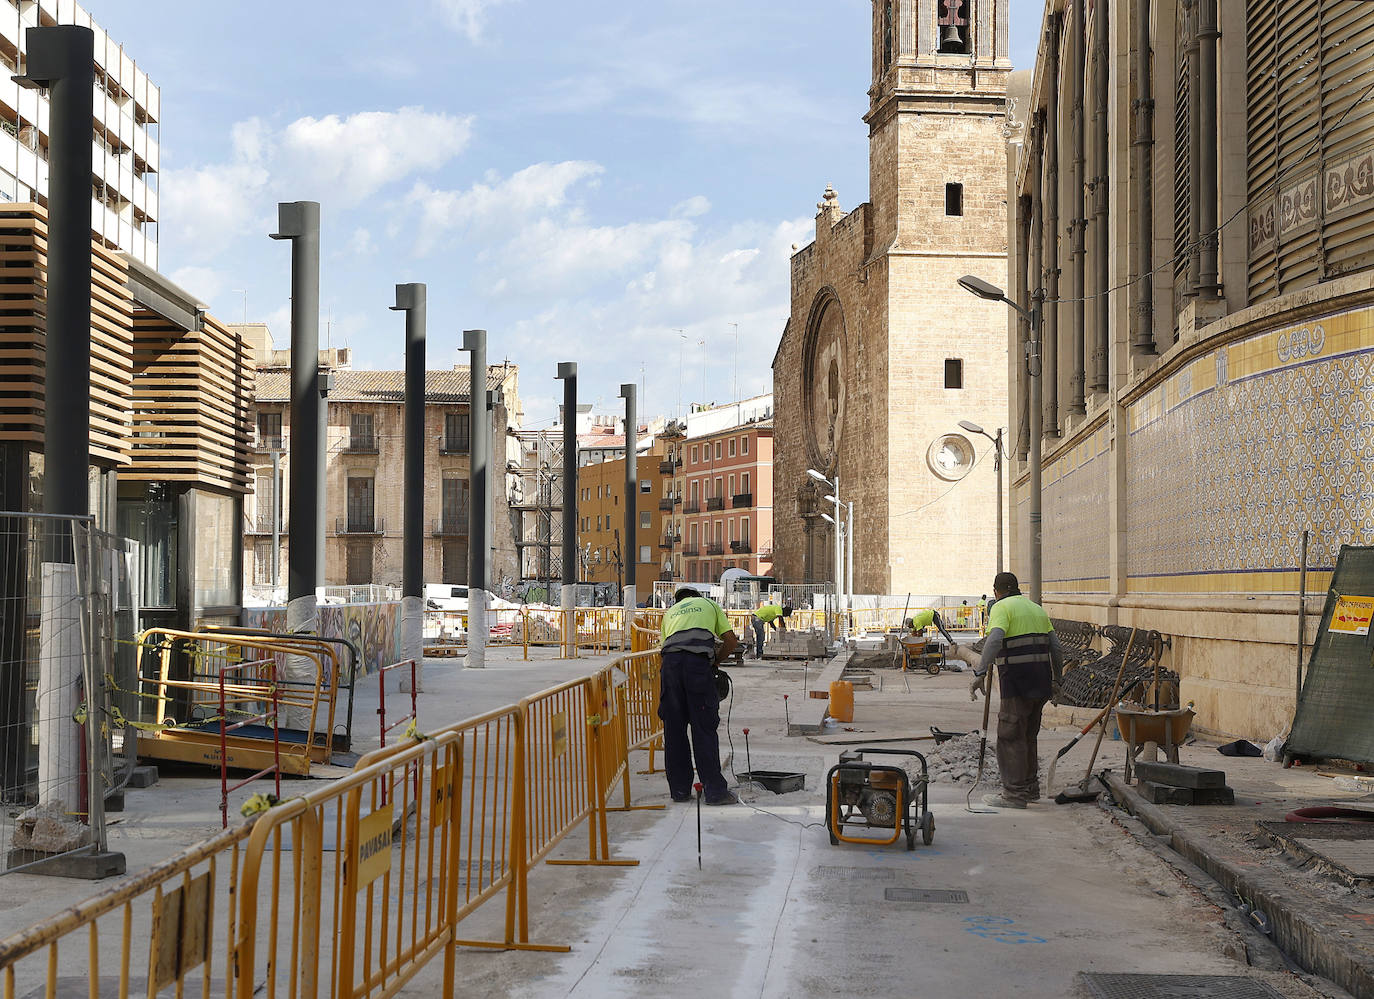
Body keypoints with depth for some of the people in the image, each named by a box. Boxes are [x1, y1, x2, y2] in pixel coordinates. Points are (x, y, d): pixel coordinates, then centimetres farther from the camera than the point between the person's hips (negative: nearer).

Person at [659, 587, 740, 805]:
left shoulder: (670, 613, 33)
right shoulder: (709, 604, 26)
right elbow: (731, 641, 15)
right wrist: (714, 661, 27)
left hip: (670, 663, 3)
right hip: (698, 663, -3)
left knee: (674, 729, 10)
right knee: (704, 729, 0)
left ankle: (679, 790, 13)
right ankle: (715, 791, 0)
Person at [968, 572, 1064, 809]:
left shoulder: (1002, 607, -4)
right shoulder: (1036, 609, 19)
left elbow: (994, 640, -22)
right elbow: (1056, 648, 19)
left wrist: (980, 673, -27)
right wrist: (1056, 680, 26)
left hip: (1016, 680, -8)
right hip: (1041, 679, 8)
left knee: (1011, 735, -2)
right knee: (1028, 734, 18)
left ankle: (1015, 794, -2)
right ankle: (1030, 788, 25)